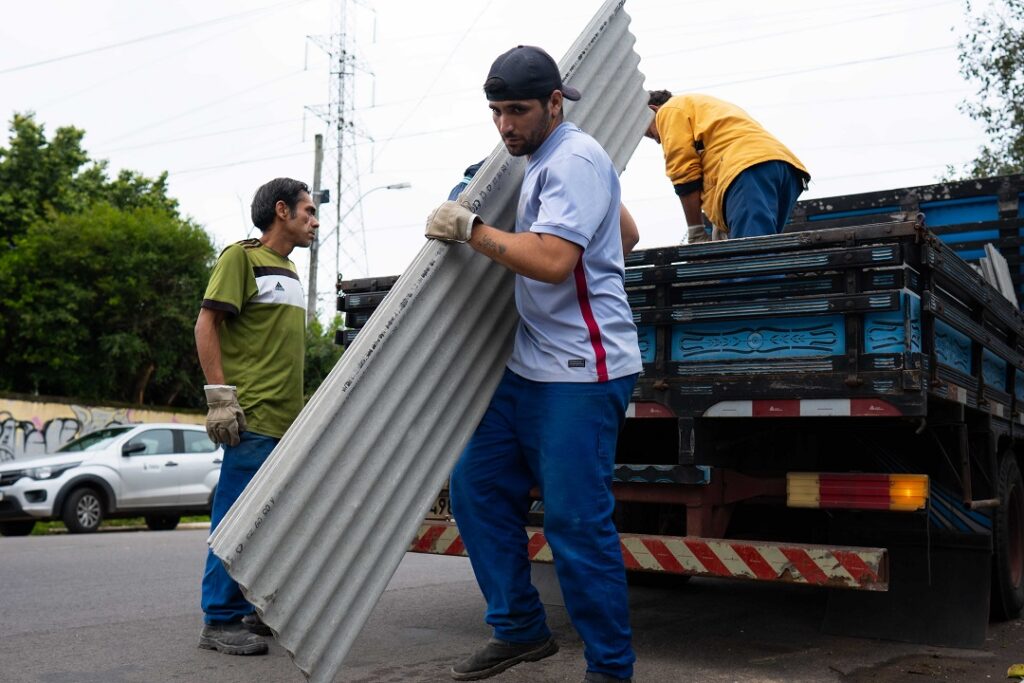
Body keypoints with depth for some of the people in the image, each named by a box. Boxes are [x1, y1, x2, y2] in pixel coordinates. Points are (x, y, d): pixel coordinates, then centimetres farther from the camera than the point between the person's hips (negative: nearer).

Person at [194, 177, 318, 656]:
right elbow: (207, 324, -9)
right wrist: (220, 395, -17)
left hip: (287, 419, 8)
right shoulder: (242, 257, -2)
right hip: (254, 418, -8)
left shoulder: (288, 271, 22)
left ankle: (256, 611, 20)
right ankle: (220, 622, 1)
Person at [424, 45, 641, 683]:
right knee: (477, 487, 10)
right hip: (529, 367, 11)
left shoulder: (575, 158, -11)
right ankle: (520, 629, 22)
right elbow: (626, 233, 32)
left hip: (581, 373, -10)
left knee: (577, 523, -7)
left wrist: (471, 227, -15)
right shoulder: (544, 162, 20)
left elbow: (552, 261, -25)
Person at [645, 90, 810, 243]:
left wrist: (695, 232, 5)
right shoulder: (705, 107, 43)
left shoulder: (670, 110, 18)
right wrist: (723, 227, 21)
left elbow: (684, 172, 4)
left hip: (749, 169, -9)